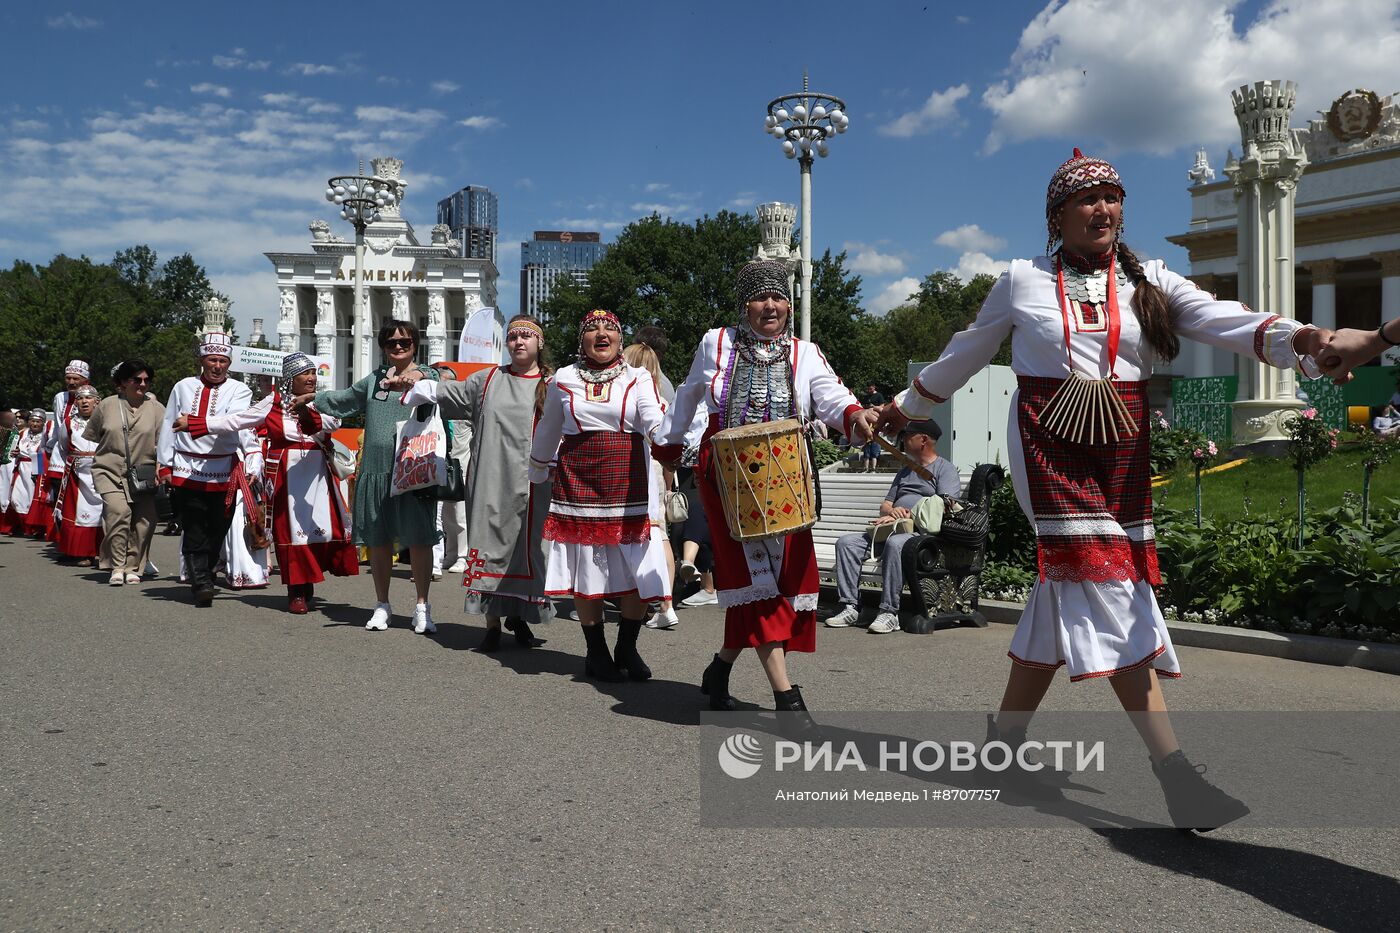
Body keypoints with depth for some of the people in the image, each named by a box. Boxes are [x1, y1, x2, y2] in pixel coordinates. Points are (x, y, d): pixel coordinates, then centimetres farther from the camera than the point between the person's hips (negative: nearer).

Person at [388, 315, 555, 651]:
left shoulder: (552, 385, 6)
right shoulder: (487, 380, 12)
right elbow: (446, 394, 21)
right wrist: (417, 385, 9)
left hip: (533, 486, -1)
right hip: (491, 483, 1)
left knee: (529, 548, 3)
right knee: (491, 546, 1)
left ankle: (519, 617, 22)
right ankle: (492, 624, 8)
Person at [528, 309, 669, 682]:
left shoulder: (638, 378, 5)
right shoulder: (563, 379, 8)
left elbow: (654, 420, -13)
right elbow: (546, 433, 21)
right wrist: (537, 475, 29)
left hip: (627, 481, -1)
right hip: (578, 481, 1)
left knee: (639, 570, -3)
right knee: (586, 569, 5)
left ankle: (626, 648, 18)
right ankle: (596, 651, 20)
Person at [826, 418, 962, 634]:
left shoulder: (945, 469, 5)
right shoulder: (905, 472, 30)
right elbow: (885, 505, 25)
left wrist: (908, 516, -17)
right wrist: (891, 511, -1)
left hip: (923, 533, -8)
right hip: (891, 531, 8)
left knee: (895, 543, -40)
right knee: (846, 542, -12)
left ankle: (889, 612, -36)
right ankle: (850, 607, -19)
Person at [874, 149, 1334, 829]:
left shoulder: (1148, 282, 10)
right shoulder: (1022, 281, 6)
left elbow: (1223, 321, -5)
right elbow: (967, 352, 18)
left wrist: (1297, 338, -24)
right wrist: (904, 407, 24)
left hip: (1122, 450, 4)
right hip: (1049, 443, -3)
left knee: (1065, 592, 5)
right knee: (1106, 585, -14)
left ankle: (1006, 736, 22)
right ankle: (1174, 772, -15)